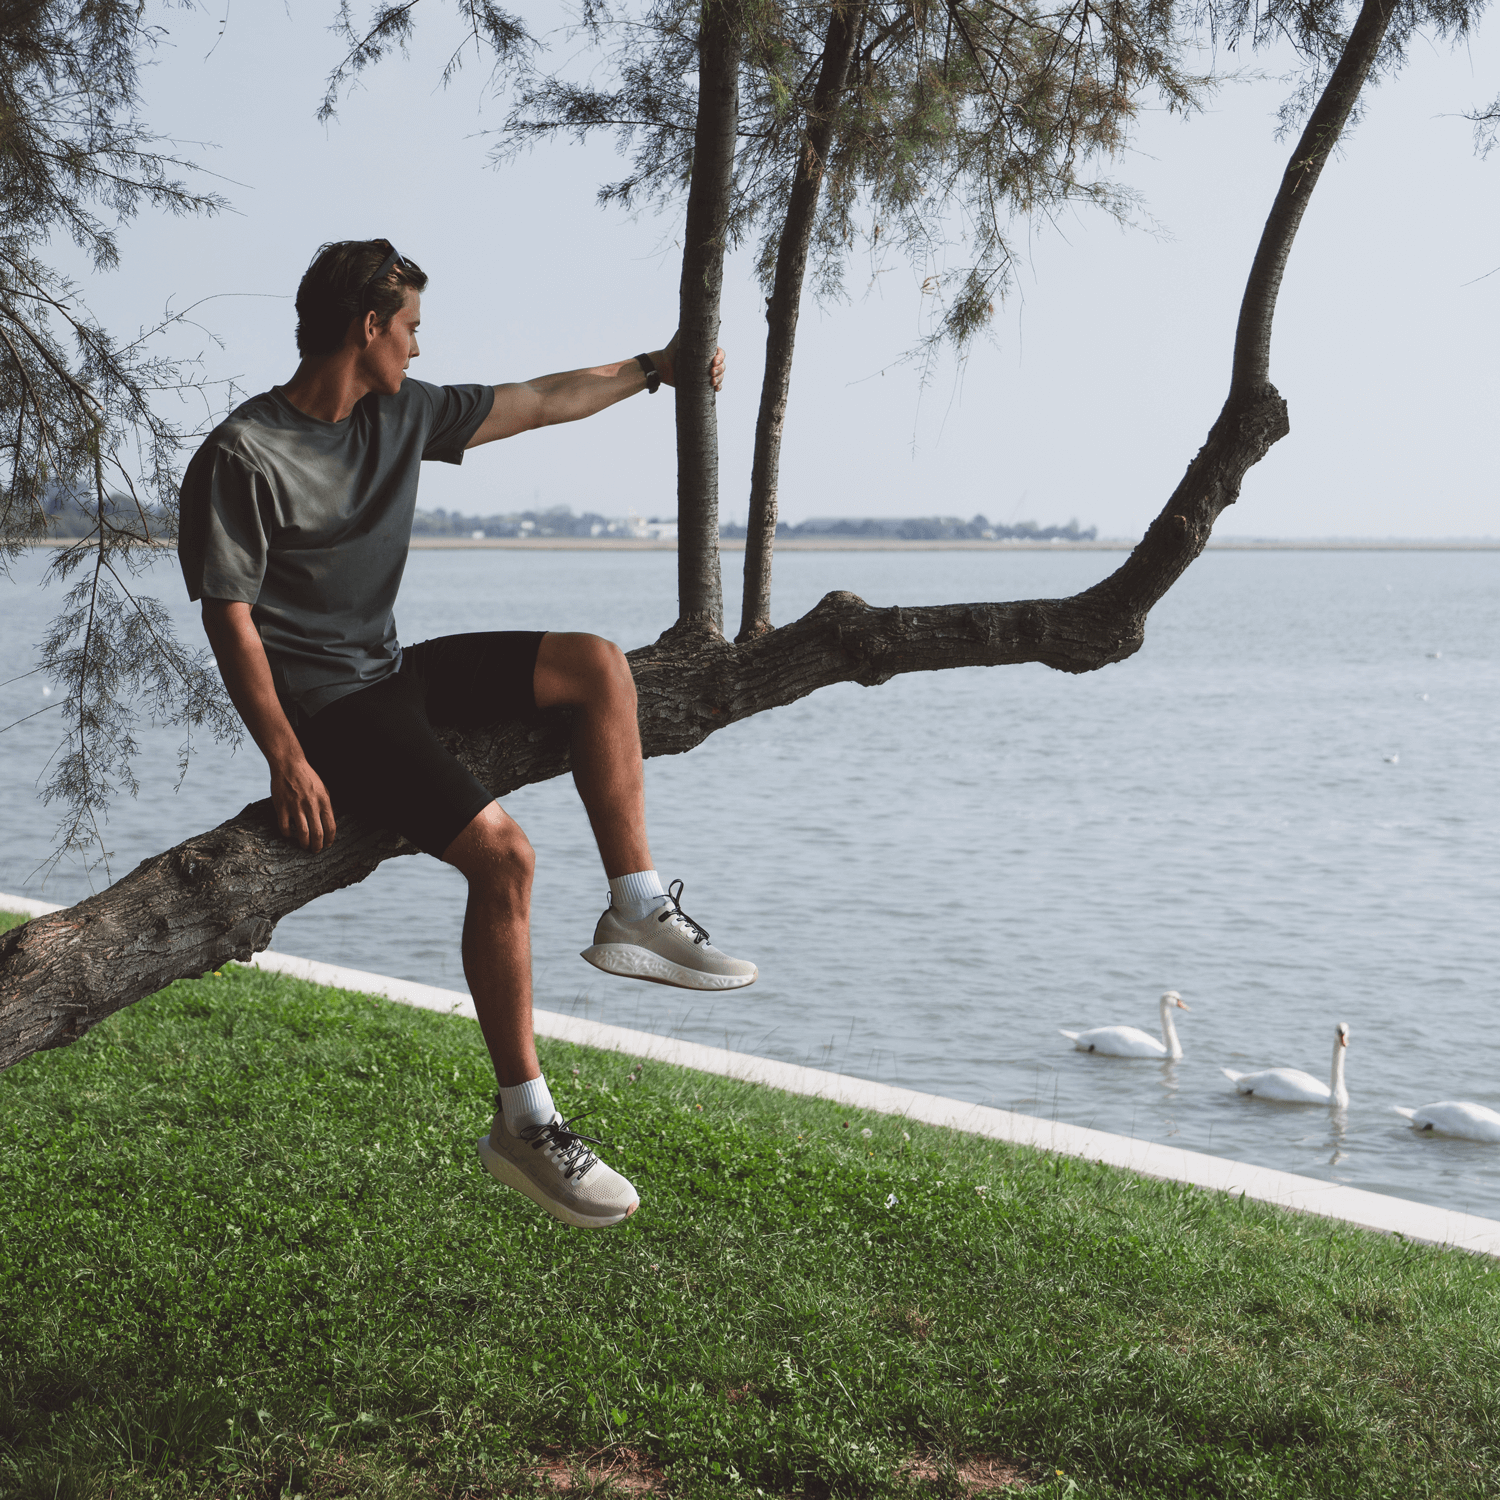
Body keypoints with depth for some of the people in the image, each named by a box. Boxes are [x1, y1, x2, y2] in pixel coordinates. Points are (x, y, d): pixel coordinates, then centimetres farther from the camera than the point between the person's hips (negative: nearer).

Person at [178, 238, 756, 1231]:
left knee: (596, 666, -3)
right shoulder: (241, 459, -17)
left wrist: (652, 369, 26)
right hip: (327, 704, -8)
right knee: (502, 853, -24)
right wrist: (286, 758, -22)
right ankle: (525, 1124, -16)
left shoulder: (401, 413, 5)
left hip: (395, 669, 9)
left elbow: (535, 404, 18)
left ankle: (637, 913, 1)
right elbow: (230, 619, -17)